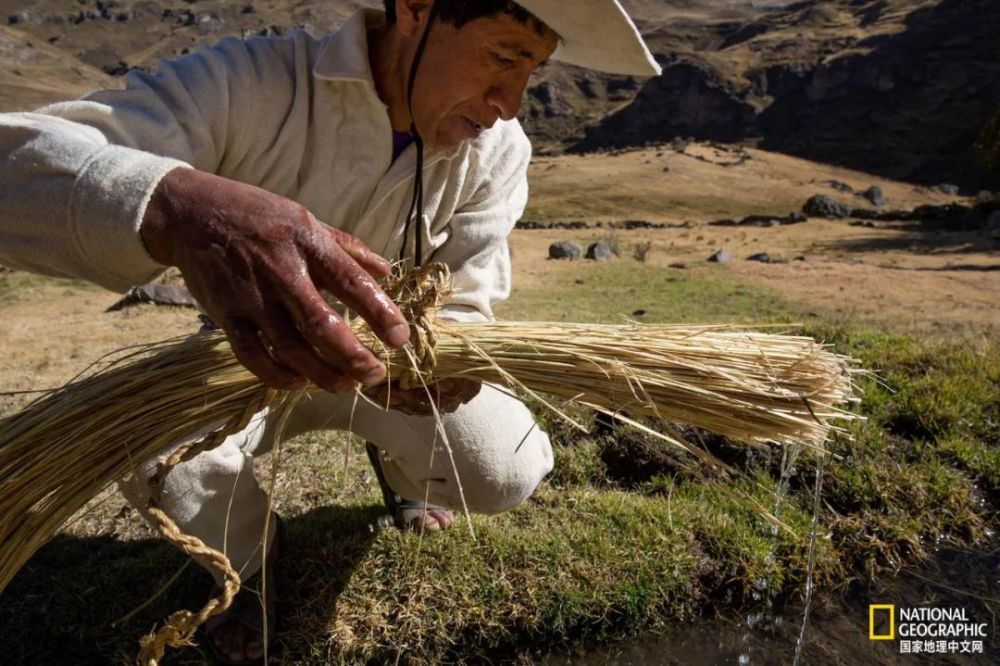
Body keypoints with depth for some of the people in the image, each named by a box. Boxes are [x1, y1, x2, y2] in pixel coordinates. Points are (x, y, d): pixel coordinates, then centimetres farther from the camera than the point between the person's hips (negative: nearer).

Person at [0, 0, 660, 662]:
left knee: (507, 472, -20)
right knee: (165, 469, -29)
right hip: (250, 357, -1)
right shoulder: (248, 83, -27)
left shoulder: (499, 150, -15)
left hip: (389, 358, 2)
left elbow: (467, 302, -13)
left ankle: (402, 471, 20)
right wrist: (177, 207, -60)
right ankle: (247, 559, 10)